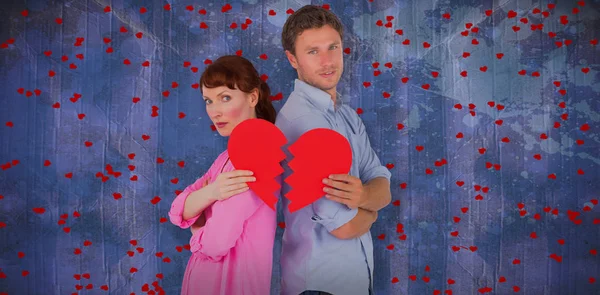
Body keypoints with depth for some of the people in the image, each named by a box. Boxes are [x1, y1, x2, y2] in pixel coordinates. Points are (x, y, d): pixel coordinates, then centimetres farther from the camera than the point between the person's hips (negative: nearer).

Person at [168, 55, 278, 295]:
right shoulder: (228, 156, 8)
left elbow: (215, 243, -24)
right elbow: (178, 212, -4)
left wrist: (196, 231, -2)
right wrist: (211, 191, -24)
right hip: (206, 275, 8)